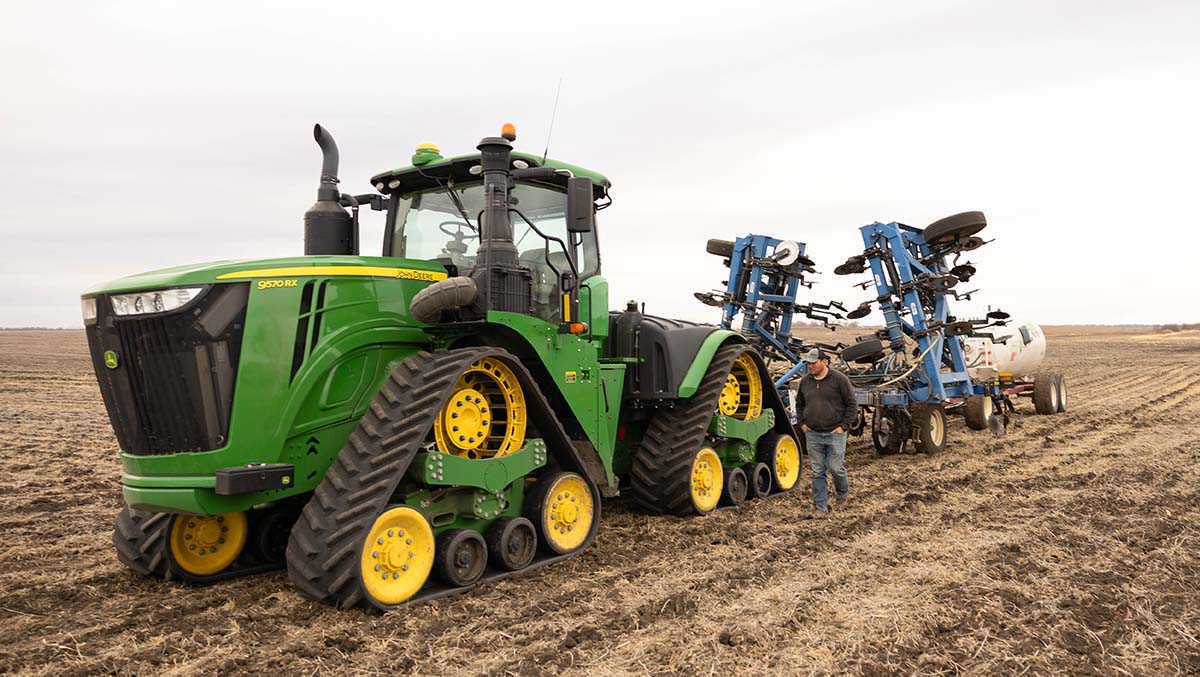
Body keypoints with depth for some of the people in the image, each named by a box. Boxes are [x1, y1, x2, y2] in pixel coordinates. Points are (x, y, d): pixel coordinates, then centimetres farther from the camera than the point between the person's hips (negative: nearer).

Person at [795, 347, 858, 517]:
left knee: (836, 468, -1)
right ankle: (820, 506, 13)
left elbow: (852, 404, -6)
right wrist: (802, 423, 10)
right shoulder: (805, 382, 7)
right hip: (813, 435, 4)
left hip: (835, 434, -4)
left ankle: (843, 492, 31)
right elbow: (799, 404, 21)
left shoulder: (839, 379, -8)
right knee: (818, 472, 5)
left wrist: (843, 426, -10)